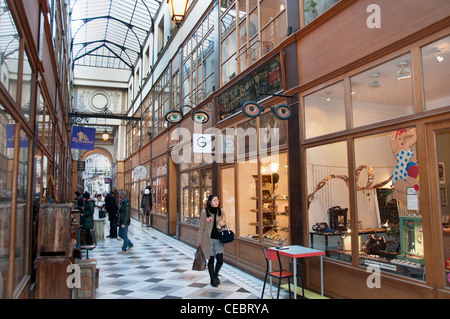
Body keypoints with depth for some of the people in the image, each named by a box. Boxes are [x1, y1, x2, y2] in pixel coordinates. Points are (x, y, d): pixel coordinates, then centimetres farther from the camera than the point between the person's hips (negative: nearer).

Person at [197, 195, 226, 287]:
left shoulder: (221, 211, 5)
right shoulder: (204, 212, -4)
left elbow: (224, 222, 20)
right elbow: (201, 227, 0)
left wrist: (222, 223, -5)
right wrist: (199, 240, -1)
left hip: (218, 238, 3)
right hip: (209, 239, -2)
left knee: (220, 260, -3)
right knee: (211, 260, 5)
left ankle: (216, 275, 26)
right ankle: (212, 280, 23)